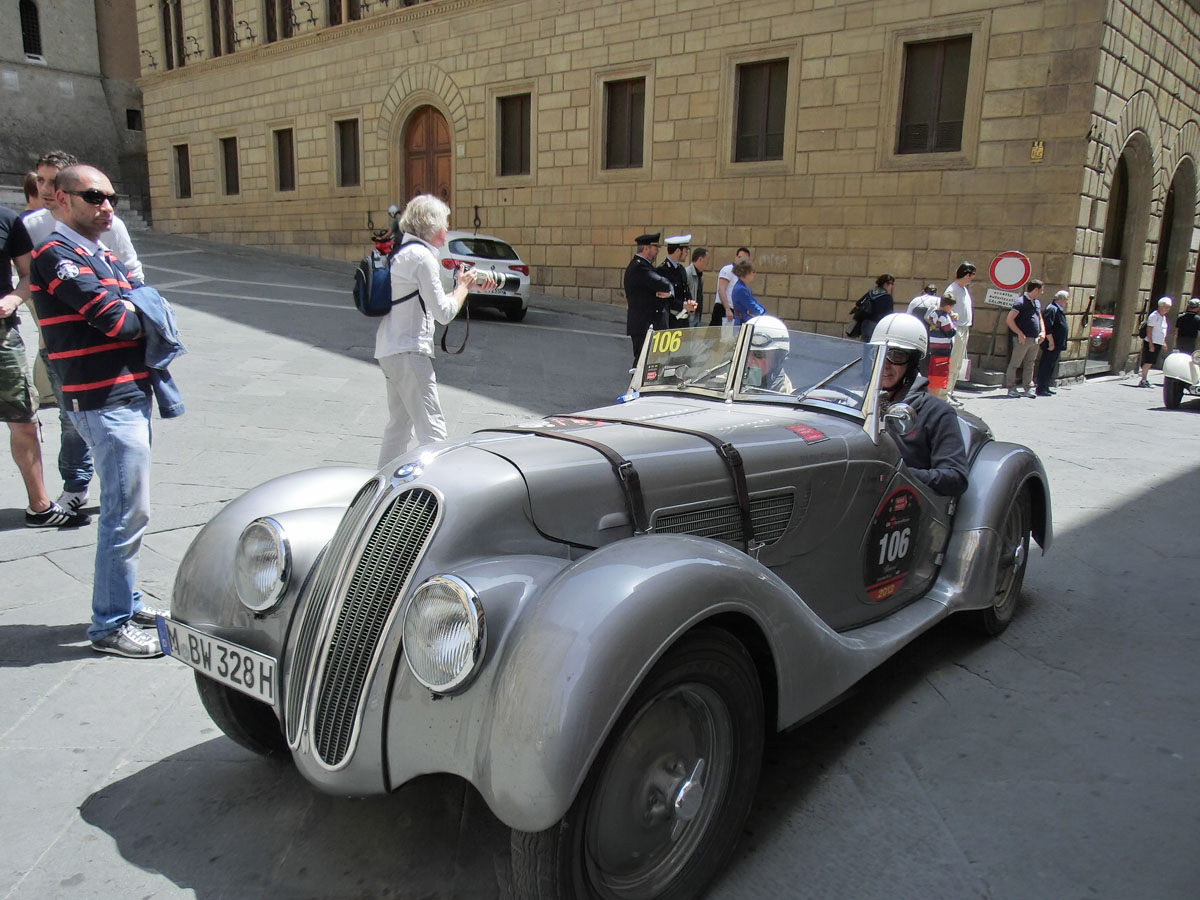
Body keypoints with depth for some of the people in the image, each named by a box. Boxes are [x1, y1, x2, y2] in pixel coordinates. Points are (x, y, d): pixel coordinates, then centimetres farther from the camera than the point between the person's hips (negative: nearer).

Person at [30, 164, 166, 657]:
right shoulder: (57, 255, -12)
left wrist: (138, 318, -6)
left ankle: (126, 601, 31)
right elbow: (113, 319, -21)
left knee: (125, 508, 17)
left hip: (129, 394, 10)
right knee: (126, 512, -7)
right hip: (105, 402, -10)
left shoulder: (102, 255, 18)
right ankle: (111, 625, 3)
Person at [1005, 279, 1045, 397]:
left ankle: (1029, 389, 14)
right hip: (1022, 339, -8)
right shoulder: (1021, 302, -10)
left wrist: (1042, 331, 12)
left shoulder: (1037, 303, 16)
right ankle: (1011, 388, 5)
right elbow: (1009, 319, -17)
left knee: (1029, 365, 10)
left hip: (1034, 340, 8)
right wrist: (1020, 333, -18)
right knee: (1014, 364, -1)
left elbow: (1040, 318, 29)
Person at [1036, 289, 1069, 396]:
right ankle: (1041, 389, -4)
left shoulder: (1057, 309, 16)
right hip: (1052, 343, -10)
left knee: (1050, 366, 15)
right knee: (1046, 366, -7)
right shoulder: (1052, 309, -16)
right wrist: (1051, 341, -24)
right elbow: (1047, 327, -23)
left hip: (1057, 344, 10)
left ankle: (1045, 387, 23)